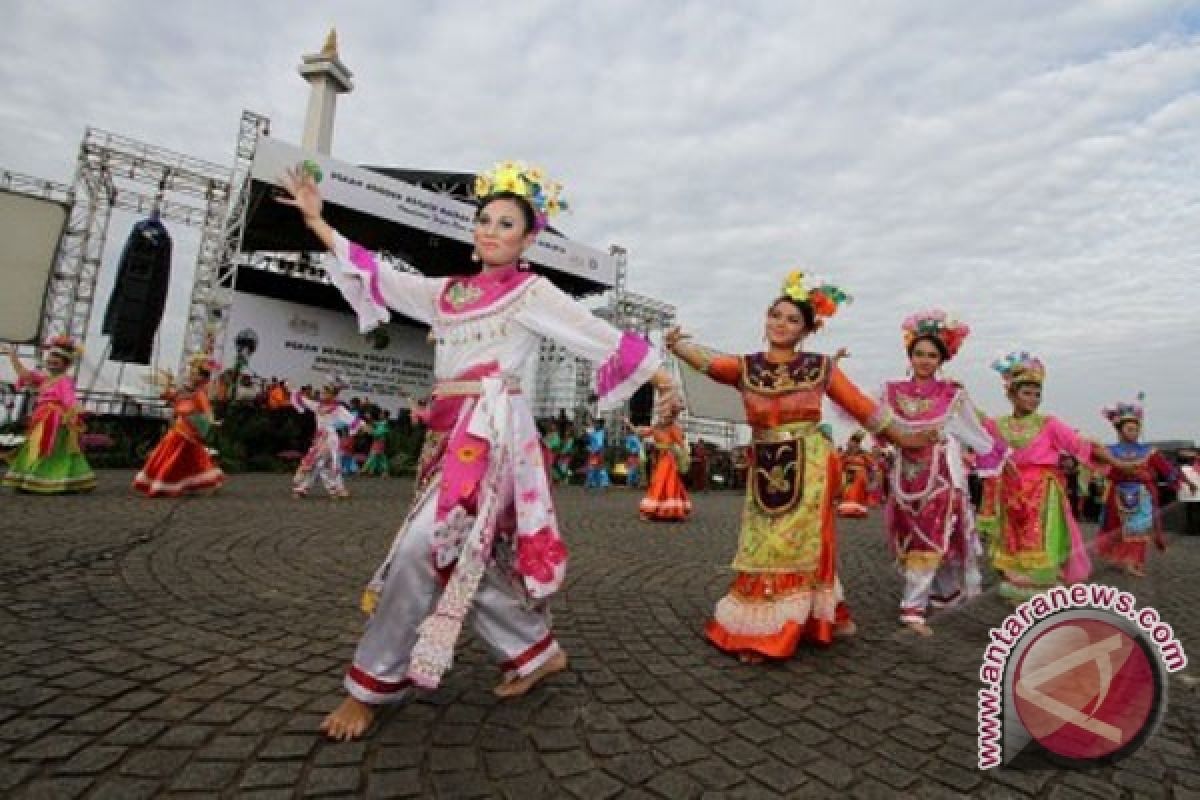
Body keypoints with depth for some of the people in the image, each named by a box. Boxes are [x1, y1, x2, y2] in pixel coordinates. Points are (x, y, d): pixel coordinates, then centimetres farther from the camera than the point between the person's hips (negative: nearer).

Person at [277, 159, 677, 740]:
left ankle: (372, 687, 7)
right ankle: (539, 652, 27)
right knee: (464, 555, 9)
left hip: (491, 430, -7)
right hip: (451, 432, 7)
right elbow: (381, 278, 23)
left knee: (423, 547, -12)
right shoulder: (449, 291, 18)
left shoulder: (532, 292, 3)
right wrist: (317, 222, 24)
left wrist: (661, 377, -3)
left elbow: (603, 337, 0)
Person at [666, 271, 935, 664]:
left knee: (797, 547, 4)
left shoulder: (821, 367, 2)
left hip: (809, 467, -1)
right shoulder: (745, 366, 2)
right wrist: (675, 344, -33)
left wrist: (902, 438, 12)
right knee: (765, 550, 7)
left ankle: (770, 631, 18)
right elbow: (708, 362, -15)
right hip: (765, 469, 1)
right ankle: (757, 630, 23)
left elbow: (862, 406, 8)